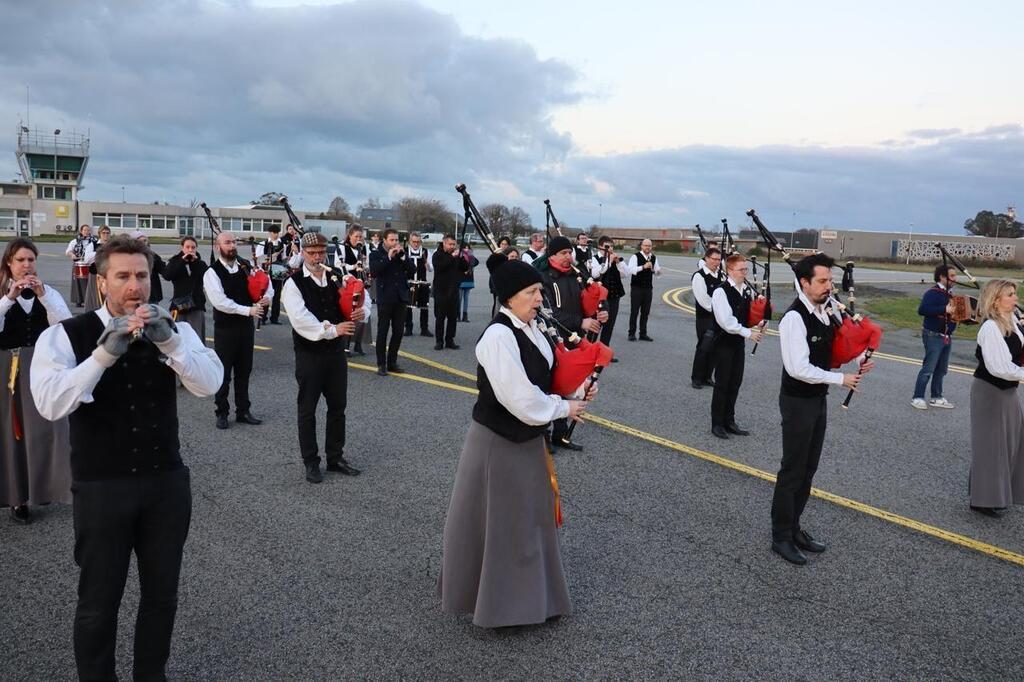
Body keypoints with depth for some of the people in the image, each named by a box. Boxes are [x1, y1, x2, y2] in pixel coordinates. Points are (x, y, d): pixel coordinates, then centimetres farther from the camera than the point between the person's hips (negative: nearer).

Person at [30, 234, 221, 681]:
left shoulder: (172, 330, 1)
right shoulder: (65, 336, -7)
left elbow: (209, 384, -13)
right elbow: (50, 404, -22)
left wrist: (168, 341, -27)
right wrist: (105, 352, -32)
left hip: (167, 482, 3)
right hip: (101, 488, -3)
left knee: (162, 595, 17)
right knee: (98, 602, 10)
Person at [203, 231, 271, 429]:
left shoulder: (247, 266, 2)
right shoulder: (212, 273, -12)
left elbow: (265, 280, 15)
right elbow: (220, 302, -22)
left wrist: (267, 296, -7)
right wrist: (248, 310, -24)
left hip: (247, 325, 5)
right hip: (225, 328, -5)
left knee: (244, 371, 14)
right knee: (223, 373, 6)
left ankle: (243, 411, 26)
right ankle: (222, 413, 20)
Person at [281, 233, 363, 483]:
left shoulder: (336, 278, 4)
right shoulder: (294, 283, -10)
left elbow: (356, 301, 8)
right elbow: (301, 320, -21)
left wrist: (359, 312, -16)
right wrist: (332, 329, -25)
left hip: (336, 352, 5)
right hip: (309, 354, -5)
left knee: (337, 407, 14)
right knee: (307, 410, 7)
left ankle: (335, 457, 28)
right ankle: (311, 462, 20)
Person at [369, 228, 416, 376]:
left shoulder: (402, 253, 11)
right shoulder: (376, 254, 0)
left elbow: (412, 271, 1)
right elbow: (373, 272, -17)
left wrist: (402, 256, -9)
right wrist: (388, 257, -18)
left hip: (400, 298, 4)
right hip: (385, 298, -4)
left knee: (398, 331, 7)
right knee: (382, 332, 0)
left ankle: (392, 362, 18)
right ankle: (381, 364, 7)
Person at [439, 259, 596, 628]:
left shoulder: (531, 328, 3)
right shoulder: (498, 336, -24)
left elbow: (546, 375, 14)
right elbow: (519, 397, -28)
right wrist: (563, 408, -15)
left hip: (526, 437, 9)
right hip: (498, 442, -9)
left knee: (528, 516, 20)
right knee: (496, 523, 8)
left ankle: (522, 591, 39)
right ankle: (489, 598, 28)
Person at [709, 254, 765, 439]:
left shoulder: (746, 291, 6)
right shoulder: (721, 292, -16)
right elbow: (726, 321, -23)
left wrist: (757, 326, -4)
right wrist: (748, 333, -19)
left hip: (738, 342, 7)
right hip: (724, 343, -7)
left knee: (735, 384, 13)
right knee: (722, 384, 1)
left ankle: (729, 421, 24)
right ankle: (717, 423, 12)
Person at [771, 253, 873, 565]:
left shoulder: (824, 311, 5)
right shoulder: (795, 318, -22)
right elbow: (799, 369, -27)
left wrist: (857, 358, 0)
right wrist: (841, 379, -19)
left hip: (819, 399, 8)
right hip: (798, 402, -8)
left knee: (808, 469, 16)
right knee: (792, 471, 2)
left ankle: (793, 528, 30)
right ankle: (781, 537, 16)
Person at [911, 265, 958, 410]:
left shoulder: (950, 294, 12)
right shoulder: (933, 293, -14)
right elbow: (922, 310, -28)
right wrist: (944, 309, -30)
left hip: (946, 337, 8)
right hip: (933, 336, -8)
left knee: (941, 369, 12)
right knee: (928, 368, -7)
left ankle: (936, 398, 21)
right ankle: (917, 397, 0)